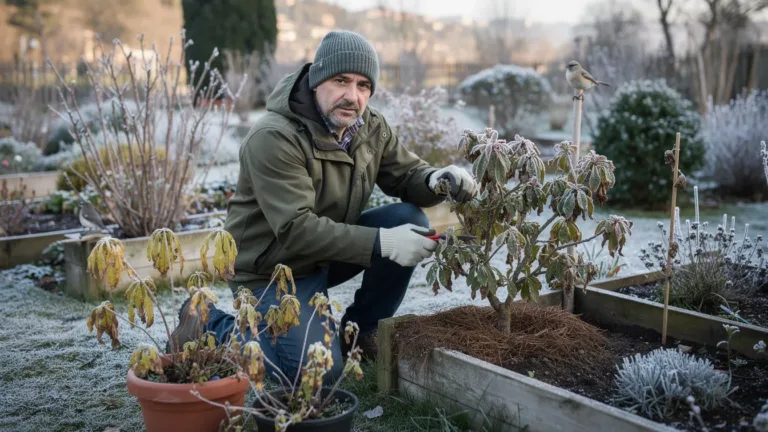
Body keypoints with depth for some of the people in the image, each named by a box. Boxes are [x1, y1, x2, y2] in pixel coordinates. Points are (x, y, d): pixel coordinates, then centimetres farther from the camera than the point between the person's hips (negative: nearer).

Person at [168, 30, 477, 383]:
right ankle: (213, 327, 5)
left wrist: (437, 180, -24)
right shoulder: (274, 138, -26)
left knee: (409, 219, -12)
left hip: (331, 252, 7)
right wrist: (382, 243, -36)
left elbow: (407, 175, 1)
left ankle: (360, 329, 6)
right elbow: (296, 230, -32)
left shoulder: (371, 127, -3)